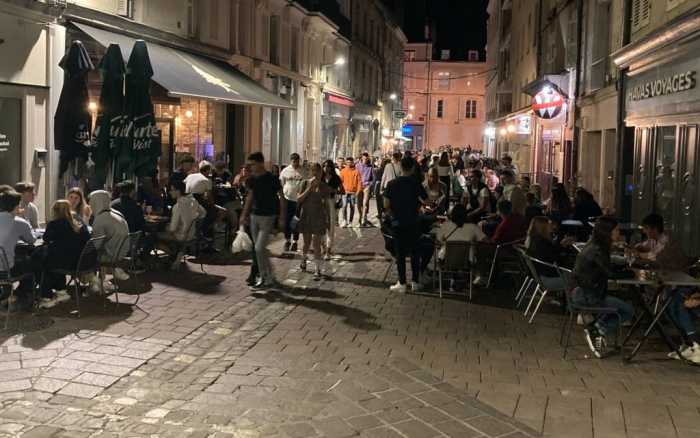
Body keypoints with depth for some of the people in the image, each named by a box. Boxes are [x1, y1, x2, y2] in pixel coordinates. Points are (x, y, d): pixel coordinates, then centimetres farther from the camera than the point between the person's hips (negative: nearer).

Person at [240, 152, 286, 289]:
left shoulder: (272, 179, -11)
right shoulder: (252, 179, 6)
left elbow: (282, 198, -7)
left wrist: (282, 217, -10)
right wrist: (244, 215, 14)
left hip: (267, 217, -6)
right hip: (254, 216, 6)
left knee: (259, 249, -11)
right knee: (259, 249, 9)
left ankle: (269, 277, 2)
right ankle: (265, 277, 20)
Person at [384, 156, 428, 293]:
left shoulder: (392, 184, -6)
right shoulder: (416, 183, -7)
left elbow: (386, 205, -7)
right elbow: (425, 201, -4)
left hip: (397, 222, 0)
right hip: (413, 223, 0)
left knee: (400, 254, 5)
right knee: (414, 253, 11)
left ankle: (402, 284, 7)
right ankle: (415, 282, 16)